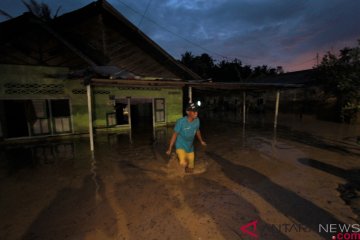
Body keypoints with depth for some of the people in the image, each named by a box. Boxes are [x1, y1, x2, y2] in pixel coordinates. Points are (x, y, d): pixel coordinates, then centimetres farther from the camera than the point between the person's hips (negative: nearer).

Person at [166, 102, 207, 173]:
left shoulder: (197, 120, -11)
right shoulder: (181, 121, -25)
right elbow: (175, 135, -16)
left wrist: (201, 141, 23)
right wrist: (170, 149, -11)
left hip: (190, 147, 5)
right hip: (181, 146, -4)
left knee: (190, 169, 11)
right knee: (183, 163, -29)